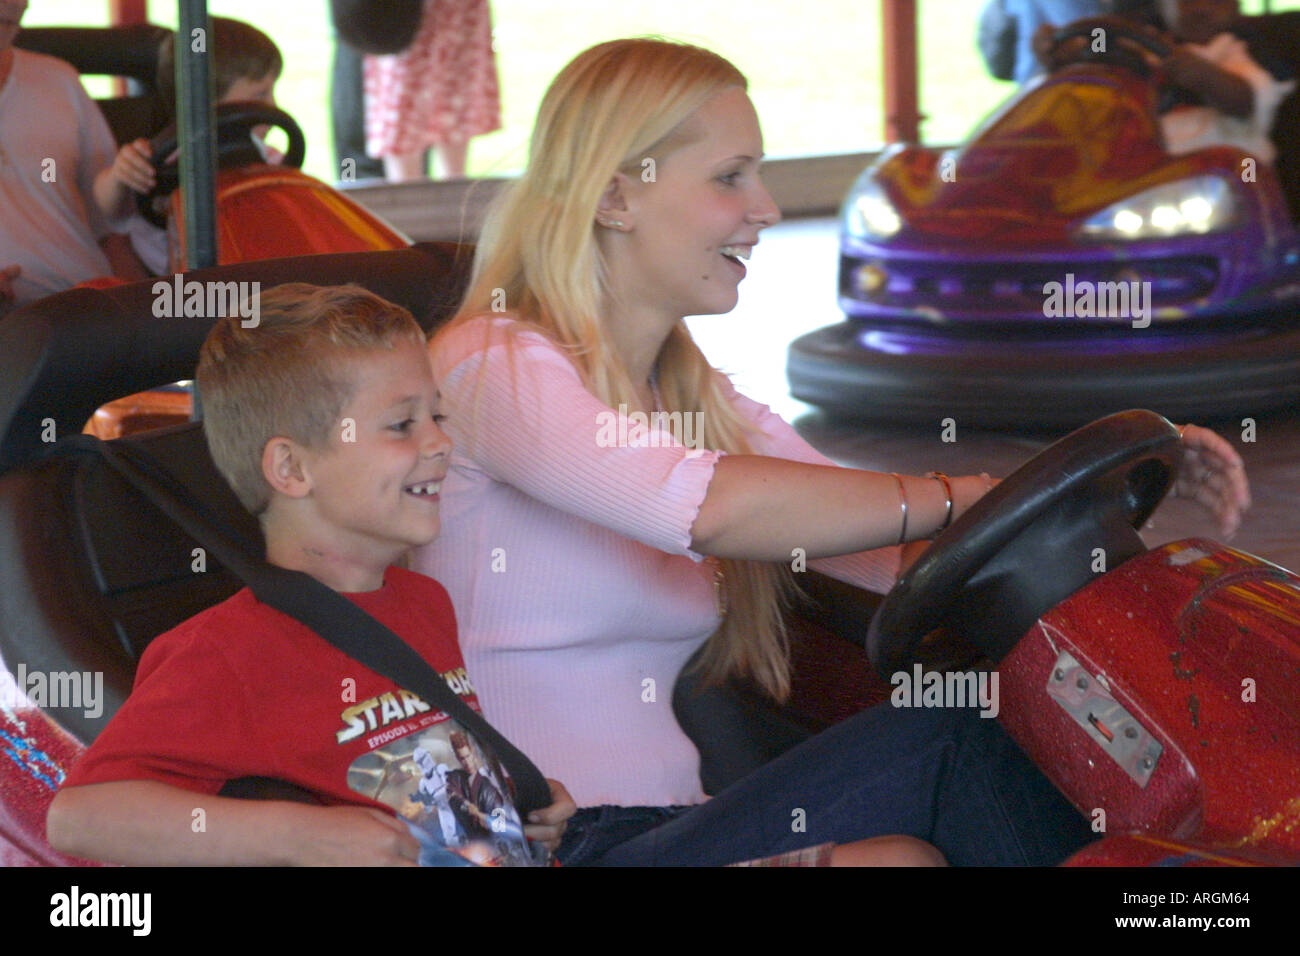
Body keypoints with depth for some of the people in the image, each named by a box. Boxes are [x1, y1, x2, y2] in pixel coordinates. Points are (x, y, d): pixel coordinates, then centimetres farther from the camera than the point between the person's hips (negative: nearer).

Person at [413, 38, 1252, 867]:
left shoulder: (698, 400, 19)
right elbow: (715, 508, -25)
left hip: (671, 825, 7)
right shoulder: (494, 366, -7)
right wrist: (962, 497, -18)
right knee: (950, 741, -23)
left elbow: (905, 556, 10)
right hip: (552, 846, -7)